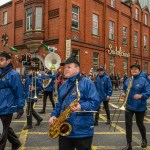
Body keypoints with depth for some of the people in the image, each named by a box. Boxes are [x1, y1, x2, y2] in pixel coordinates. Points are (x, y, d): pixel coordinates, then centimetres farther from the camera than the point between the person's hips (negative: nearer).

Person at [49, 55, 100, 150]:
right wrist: (54, 115, 3)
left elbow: (95, 102, -14)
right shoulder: (63, 85, 15)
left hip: (82, 131, -6)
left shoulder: (87, 83, -7)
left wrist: (82, 107, -30)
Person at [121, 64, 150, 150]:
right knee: (128, 124, 1)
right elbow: (124, 89, 16)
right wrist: (123, 93, -6)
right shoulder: (127, 80, 4)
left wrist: (141, 96, -33)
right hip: (129, 106, 4)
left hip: (140, 107, -3)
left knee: (140, 124, 14)